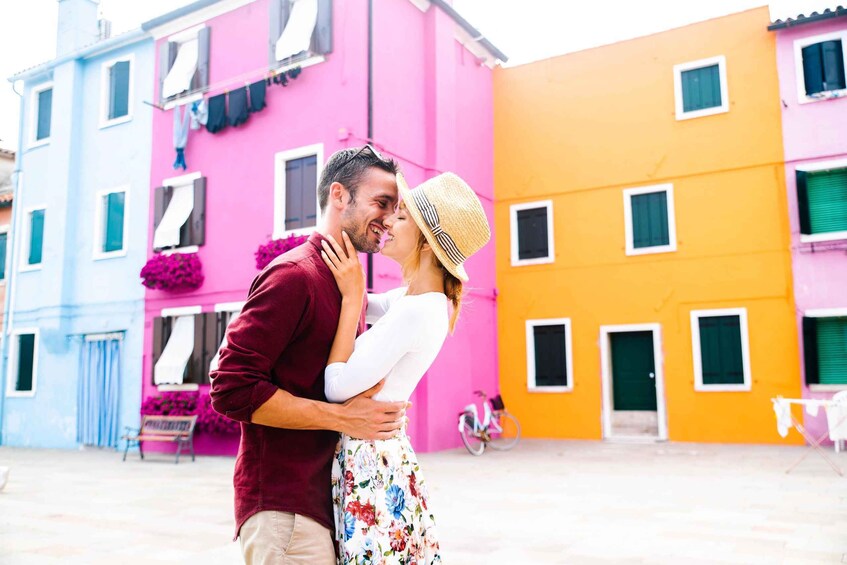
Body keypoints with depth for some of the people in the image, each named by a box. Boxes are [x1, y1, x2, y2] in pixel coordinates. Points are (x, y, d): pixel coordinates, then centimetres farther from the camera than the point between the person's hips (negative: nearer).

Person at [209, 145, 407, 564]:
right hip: (283, 509, -9)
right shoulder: (294, 275, -16)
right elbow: (232, 388, -21)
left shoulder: (342, 282, 13)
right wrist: (342, 418, -19)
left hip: (323, 497, 9)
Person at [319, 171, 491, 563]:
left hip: (369, 464, -9)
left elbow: (338, 387, -21)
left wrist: (351, 296, -18)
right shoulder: (414, 300, 5)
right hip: (381, 456, 9)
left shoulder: (414, 312, -24)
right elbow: (363, 307, 24)